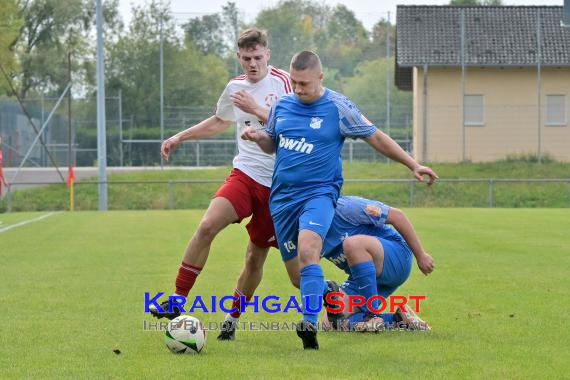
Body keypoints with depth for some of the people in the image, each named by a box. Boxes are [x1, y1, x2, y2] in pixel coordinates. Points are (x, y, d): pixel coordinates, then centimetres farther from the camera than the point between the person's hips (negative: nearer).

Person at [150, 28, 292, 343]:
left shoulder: (282, 82, -5)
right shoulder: (235, 87, 11)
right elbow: (219, 122, 32)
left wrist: (256, 110, -22)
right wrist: (180, 137, 30)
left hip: (278, 184, -3)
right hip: (245, 173, 3)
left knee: (256, 257, 3)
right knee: (208, 225, -21)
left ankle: (231, 320, 22)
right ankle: (177, 302, -17)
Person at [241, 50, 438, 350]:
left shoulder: (338, 107, -5)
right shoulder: (281, 105, 7)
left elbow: (376, 138, 3)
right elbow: (272, 144, 21)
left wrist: (413, 165, 2)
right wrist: (257, 136, -2)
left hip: (319, 192, -5)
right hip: (282, 196, 5)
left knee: (307, 249, -32)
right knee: (297, 274, 7)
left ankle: (310, 324, -38)